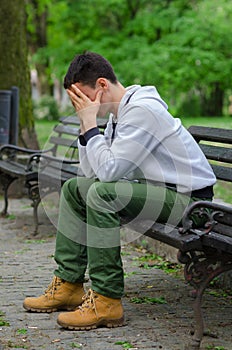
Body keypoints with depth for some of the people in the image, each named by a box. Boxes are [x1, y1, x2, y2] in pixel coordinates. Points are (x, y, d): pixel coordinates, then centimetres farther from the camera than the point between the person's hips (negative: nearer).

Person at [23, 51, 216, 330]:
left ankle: (107, 302, -23)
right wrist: (85, 123, 0)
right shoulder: (118, 112, 10)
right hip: (158, 188, 10)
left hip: (188, 198, -10)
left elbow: (108, 170, -24)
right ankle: (68, 285, 10)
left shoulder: (142, 109, -20)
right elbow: (92, 171, 9)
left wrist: (90, 122, -16)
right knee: (74, 189, 10)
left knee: (101, 193, -29)